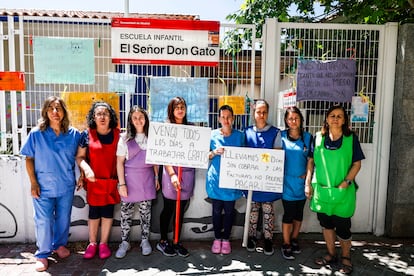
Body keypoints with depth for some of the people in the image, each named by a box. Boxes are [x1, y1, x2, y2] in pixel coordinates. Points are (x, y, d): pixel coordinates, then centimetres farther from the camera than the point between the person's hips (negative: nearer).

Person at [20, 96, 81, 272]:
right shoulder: (36, 133, -6)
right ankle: (42, 254, 23)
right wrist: (33, 183, -7)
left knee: (63, 218, 15)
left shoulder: (73, 134, -2)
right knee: (43, 221, 4)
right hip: (43, 187, -2)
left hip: (66, 186, 2)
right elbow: (29, 159, -2)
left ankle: (60, 244, 38)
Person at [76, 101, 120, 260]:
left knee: (108, 211, 9)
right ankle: (92, 243, 26)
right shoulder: (87, 135, -3)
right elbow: (79, 157, 1)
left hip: (111, 180, 1)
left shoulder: (117, 134, -1)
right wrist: (86, 169, -19)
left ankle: (103, 243, 25)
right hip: (93, 180, -1)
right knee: (94, 212, 9)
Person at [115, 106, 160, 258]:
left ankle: (145, 241, 24)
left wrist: (157, 177, 6)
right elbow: (120, 162, -2)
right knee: (126, 212, 5)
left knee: (146, 211, 9)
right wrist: (121, 183, -8)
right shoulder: (125, 138, 0)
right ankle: (125, 242, 21)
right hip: (130, 178, -1)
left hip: (147, 179, 1)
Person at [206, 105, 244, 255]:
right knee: (217, 210, 7)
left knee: (229, 210, 8)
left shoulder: (239, 135, 3)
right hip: (216, 178, 0)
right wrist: (214, 152, -16)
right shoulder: (213, 134, 0)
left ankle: (226, 239, 26)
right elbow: (206, 156, 4)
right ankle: (217, 238, 25)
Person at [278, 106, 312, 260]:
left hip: (302, 181, 3)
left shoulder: (307, 137, 2)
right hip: (287, 181, -3)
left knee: (299, 212, 13)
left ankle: (294, 240, 32)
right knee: (288, 213, 0)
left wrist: (308, 173, -2)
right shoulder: (281, 136, -4)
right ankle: (286, 245, 14)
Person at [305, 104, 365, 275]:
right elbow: (311, 161, 5)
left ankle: (346, 258, 29)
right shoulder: (318, 138, 1)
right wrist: (308, 183, 1)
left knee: (342, 226, 5)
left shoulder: (351, 138, -4)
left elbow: (357, 164, -3)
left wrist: (345, 183, -13)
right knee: (326, 223, 15)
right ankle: (331, 254, 35)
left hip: (342, 191, -2)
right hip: (321, 189, 3)